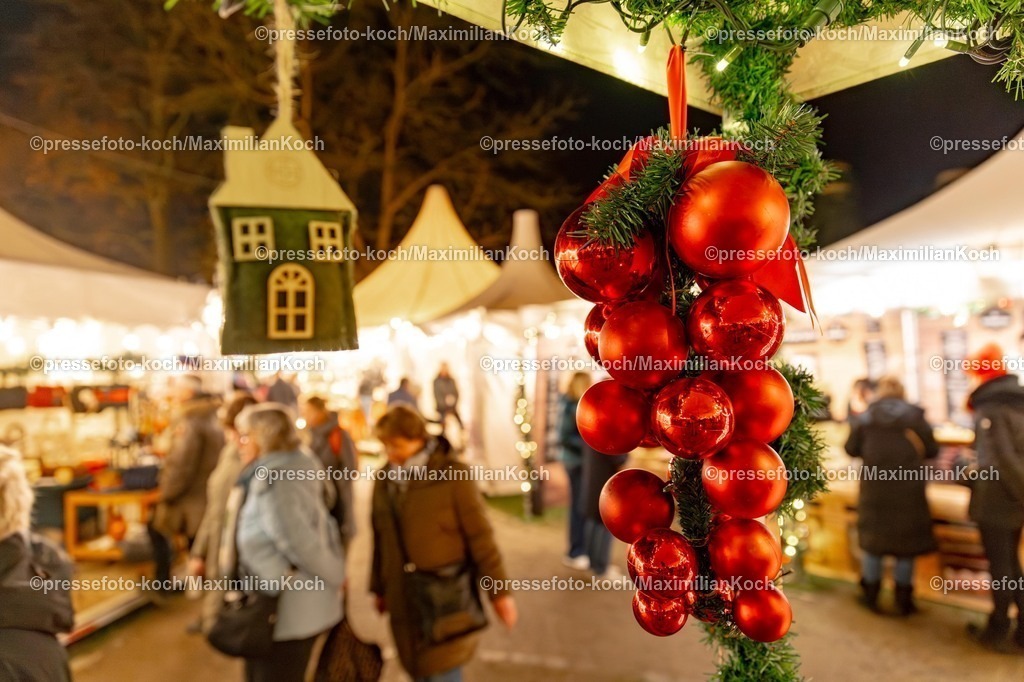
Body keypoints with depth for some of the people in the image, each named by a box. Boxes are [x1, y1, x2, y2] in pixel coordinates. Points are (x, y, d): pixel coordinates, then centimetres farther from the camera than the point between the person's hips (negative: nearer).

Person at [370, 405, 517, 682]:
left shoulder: (453, 475, -14)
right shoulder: (384, 480, 4)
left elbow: (480, 537, -11)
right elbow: (381, 540, 13)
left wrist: (499, 590, -8)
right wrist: (379, 587, 19)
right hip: (404, 602, 5)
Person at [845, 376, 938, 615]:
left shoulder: (864, 417, -1)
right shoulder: (914, 415, -3)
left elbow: (851, 449, 1)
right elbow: (932, 450, 0)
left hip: (874, 487, 1)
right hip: (907, 488, -1)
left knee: (873, 537, 13)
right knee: (905, 540, 10)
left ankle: (871, 597, 22)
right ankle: (903, 600, 18)